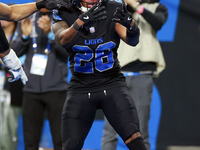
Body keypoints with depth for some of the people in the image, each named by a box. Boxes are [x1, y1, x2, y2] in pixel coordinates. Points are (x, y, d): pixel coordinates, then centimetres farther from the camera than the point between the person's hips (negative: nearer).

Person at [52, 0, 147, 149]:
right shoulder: (64, 15, -6)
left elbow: (132, 40, -21)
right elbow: (63, 40, -28)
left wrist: (130, 24, -44)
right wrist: (82, 20, -47)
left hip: (113, 85, 0)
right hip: (81, 89, 1)